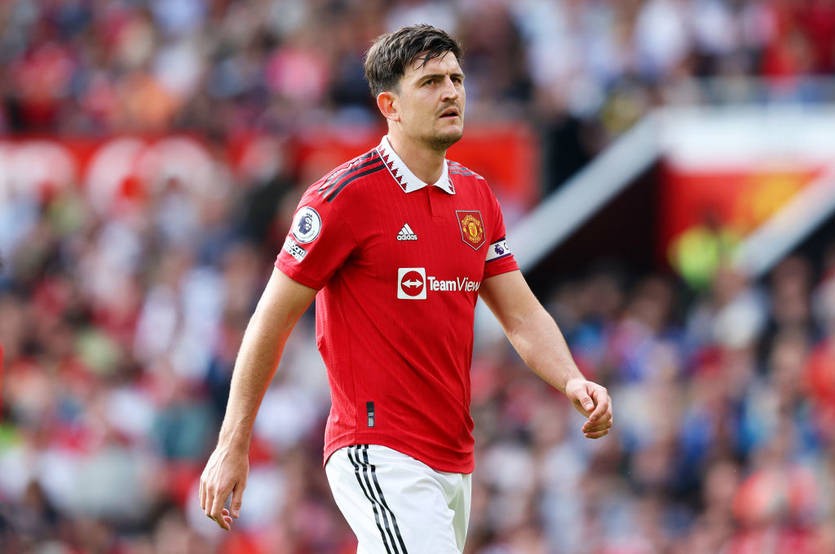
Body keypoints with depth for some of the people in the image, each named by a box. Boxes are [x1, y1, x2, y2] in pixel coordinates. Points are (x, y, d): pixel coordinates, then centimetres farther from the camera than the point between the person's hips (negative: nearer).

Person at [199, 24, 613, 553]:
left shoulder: (476, 195, 12)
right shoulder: (345, 196, -10)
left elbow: (523, 315, 12)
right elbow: (271, 322, -6)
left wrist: (572, 381, -8)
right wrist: (233, 445, -5)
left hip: (455, 463, 7)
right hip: (380, 459, -7)